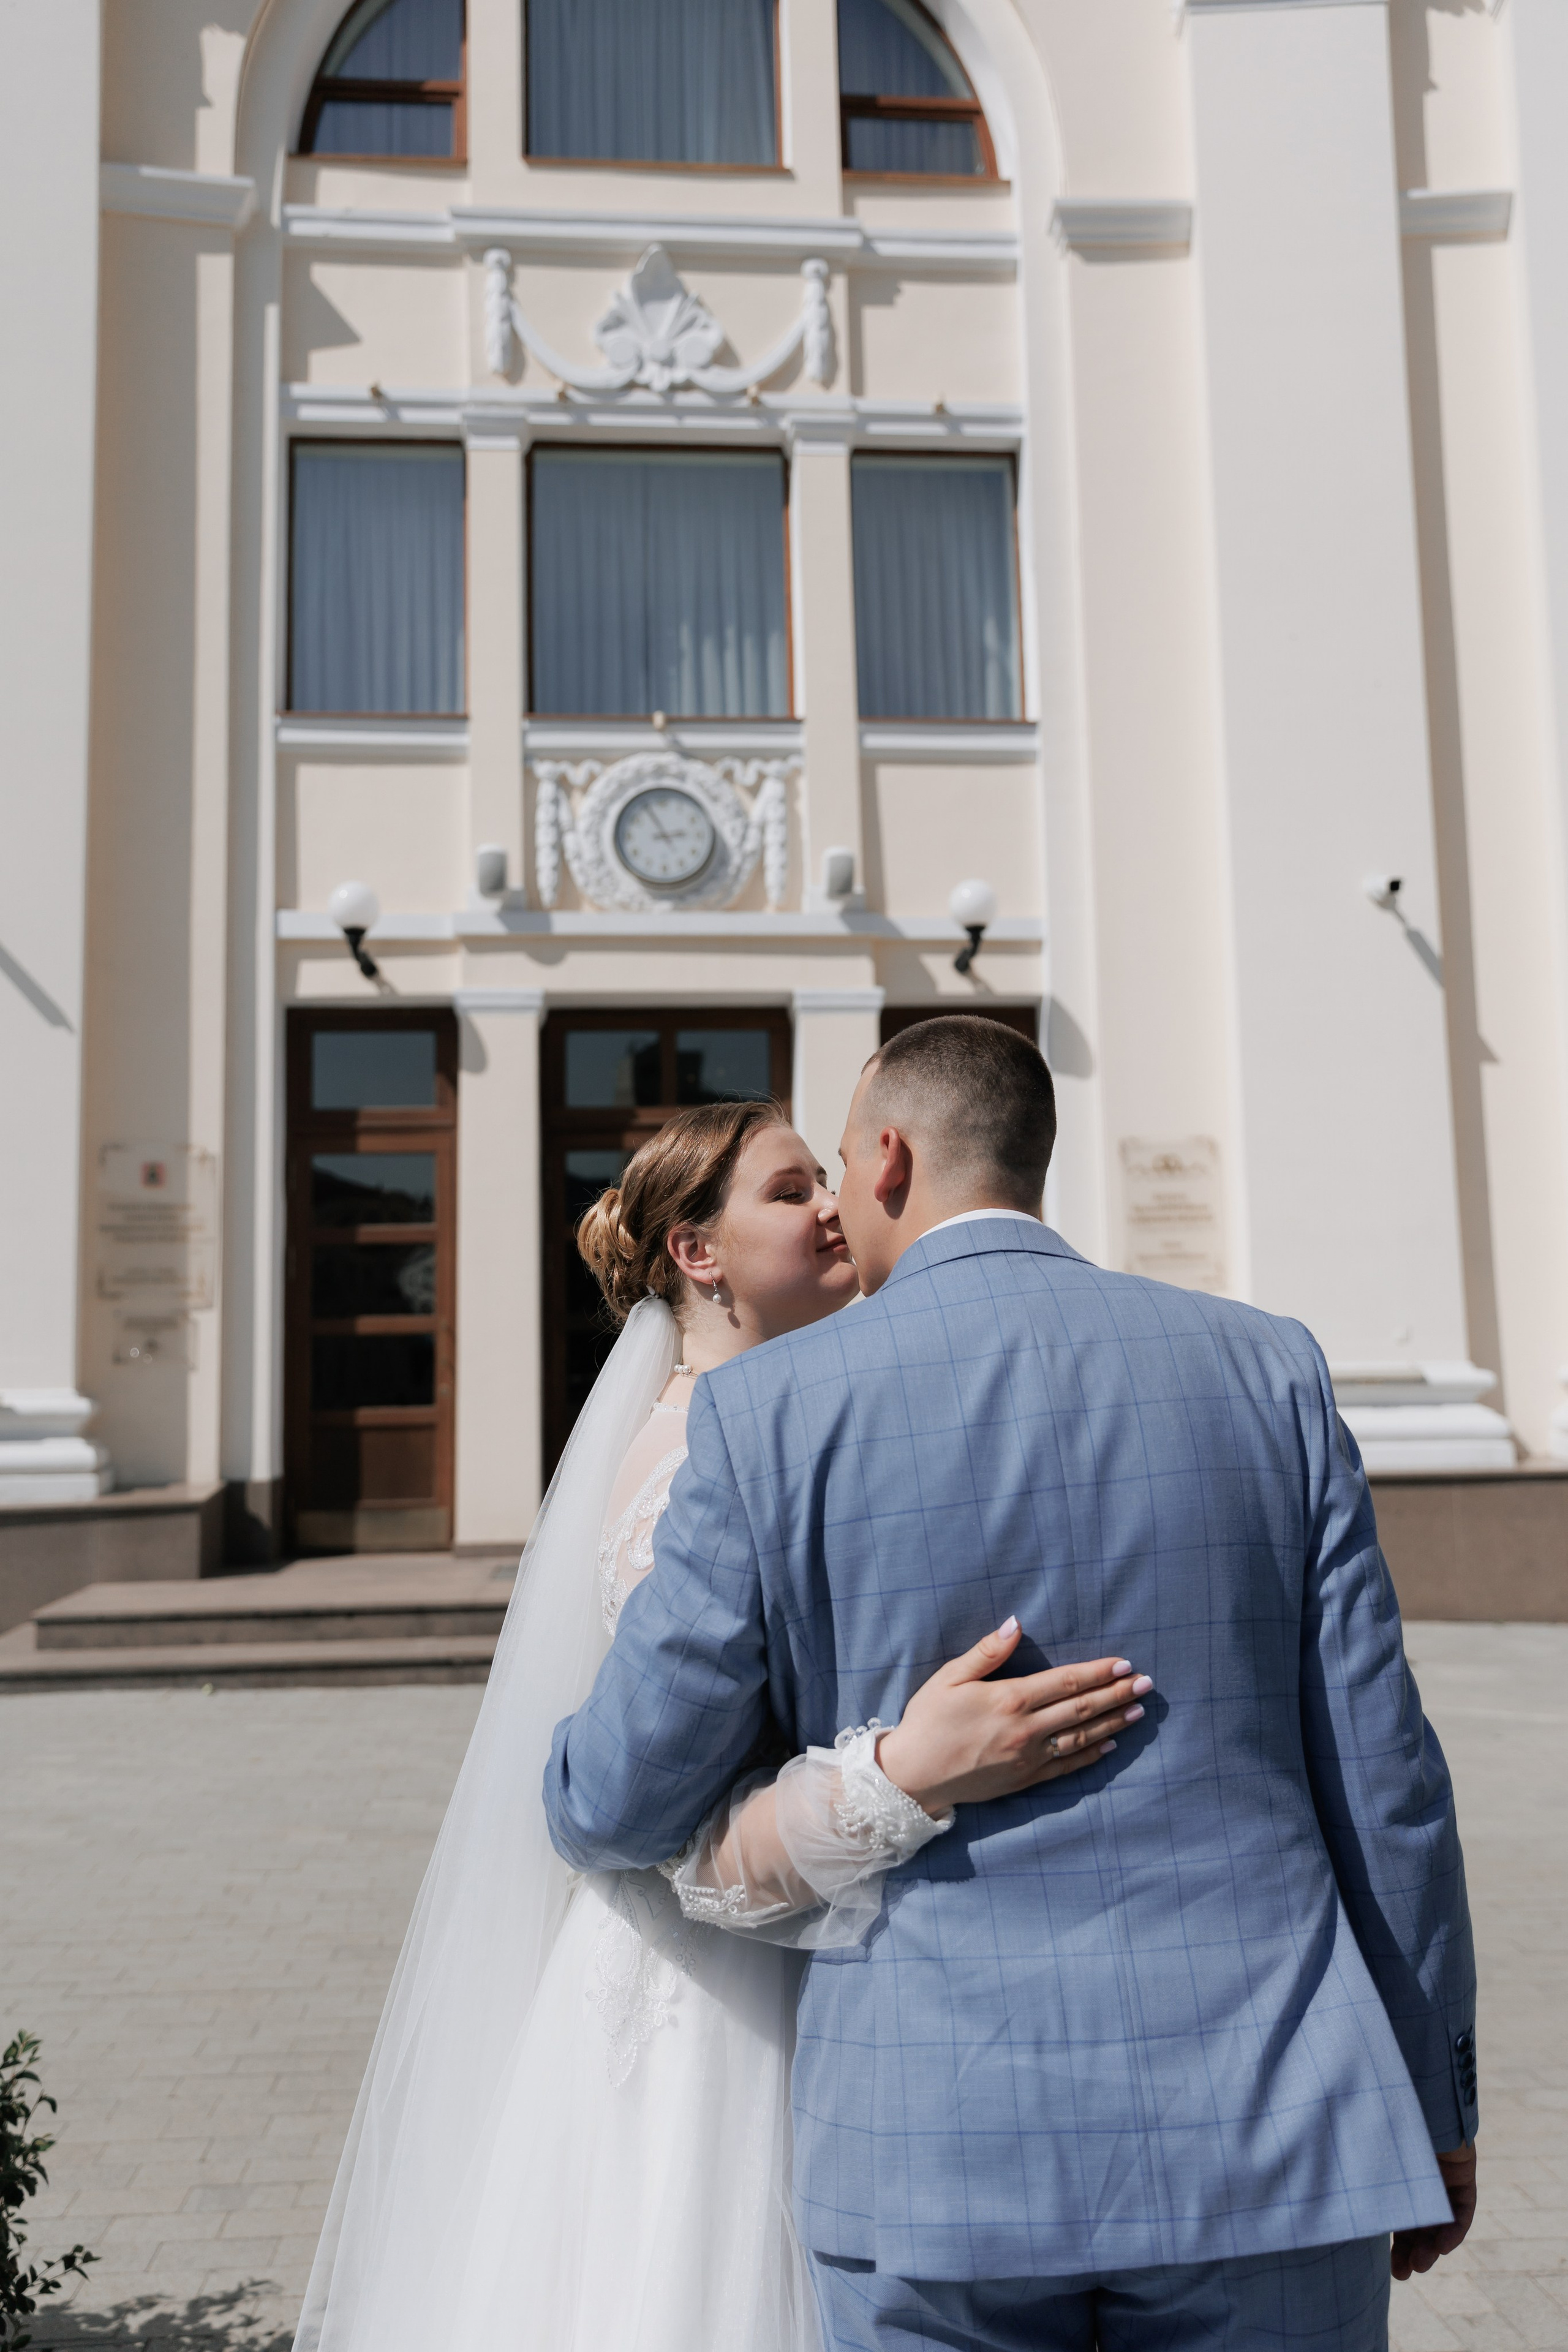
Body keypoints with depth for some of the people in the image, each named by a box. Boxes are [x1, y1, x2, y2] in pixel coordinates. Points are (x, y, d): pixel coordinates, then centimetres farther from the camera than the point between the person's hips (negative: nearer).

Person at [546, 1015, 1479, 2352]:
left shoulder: (772, 1412, -6)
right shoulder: (1265, 1372, 1)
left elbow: (623, 1799, -1)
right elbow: (1380, 1778, 2)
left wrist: (577, 1810, 23)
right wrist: (1438, 2104, 13)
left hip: (933, 2145, -1)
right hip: (1260, 2139, 2)